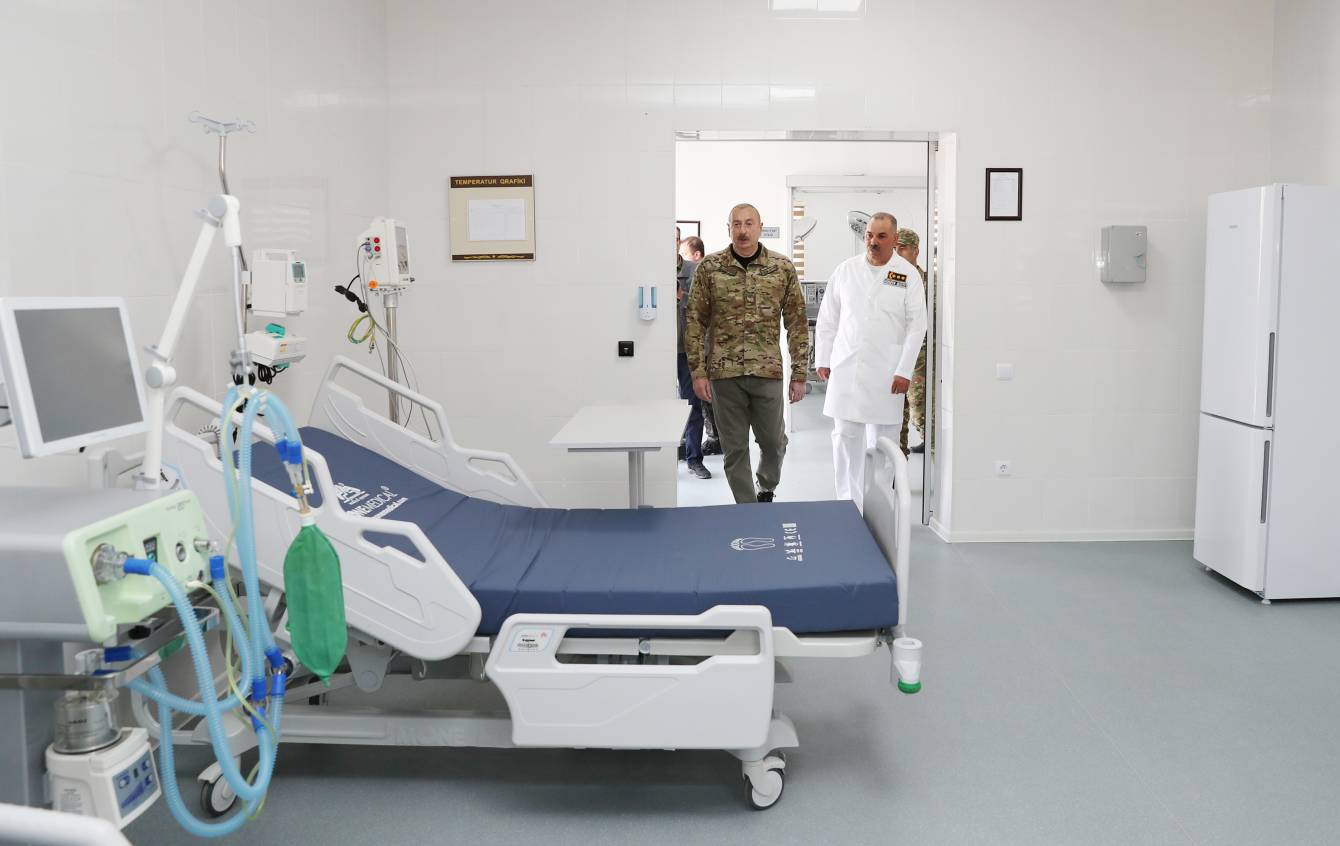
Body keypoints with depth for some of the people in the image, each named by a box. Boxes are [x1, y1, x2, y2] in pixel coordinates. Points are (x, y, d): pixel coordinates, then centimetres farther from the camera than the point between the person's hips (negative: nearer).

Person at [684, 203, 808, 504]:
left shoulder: (783, 268, 2)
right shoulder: (709, 268, 0)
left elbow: (797, 323, 3)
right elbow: (695, 321, 2)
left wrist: (799, 374, 0)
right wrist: (698, 372, -4)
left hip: (768, 372, 1)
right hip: (724, 372, 0)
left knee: (774, 442, 11)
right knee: (734, 448, 5)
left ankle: (766, 490, 40)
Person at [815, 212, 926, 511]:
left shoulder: (908, 275, -1)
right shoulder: (846, 270, 6)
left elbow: (916, 326, -3)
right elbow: (827, 319, 10)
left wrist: (904, 371, -8)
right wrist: (822, 359, 7)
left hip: (886, 373, -2)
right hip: (846, 369, 2)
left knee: (883, 441, 5)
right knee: (845, 437, 2)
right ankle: (847, 503, 12)